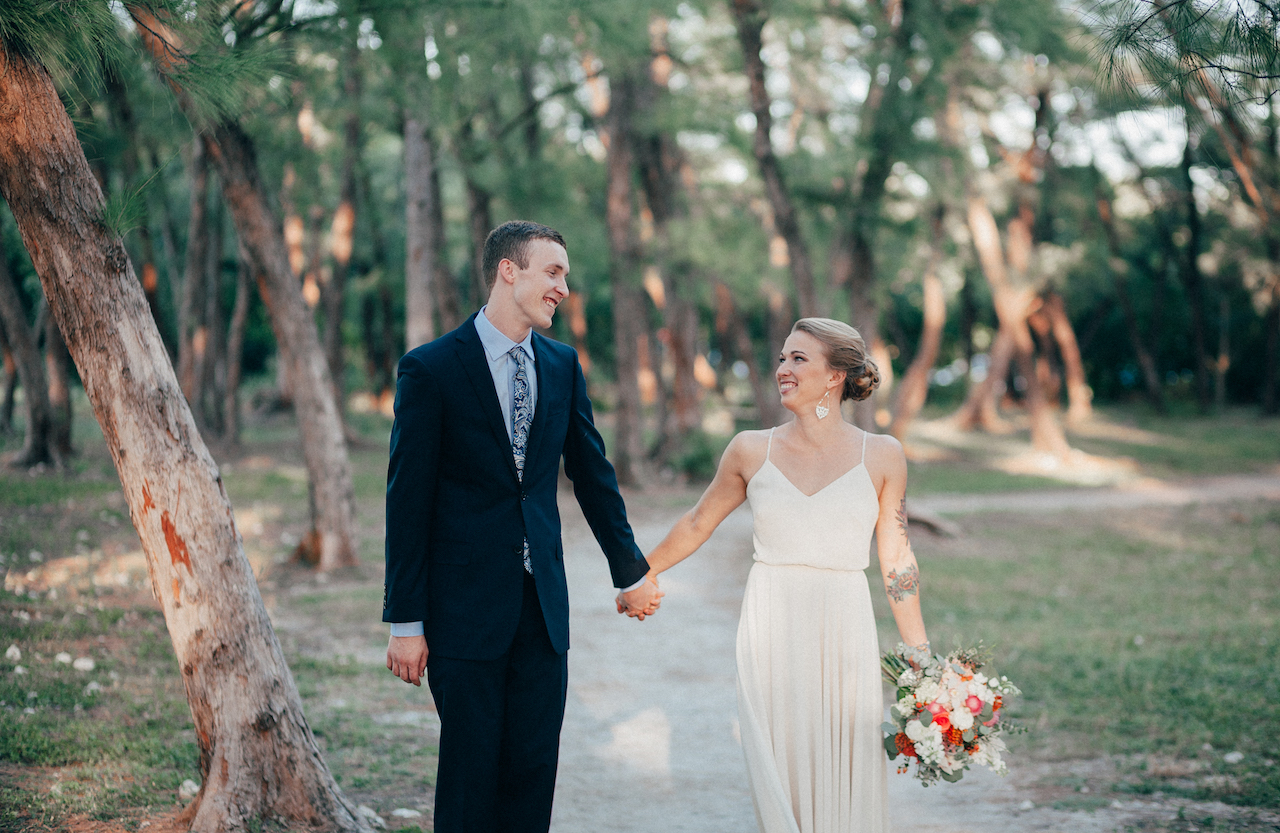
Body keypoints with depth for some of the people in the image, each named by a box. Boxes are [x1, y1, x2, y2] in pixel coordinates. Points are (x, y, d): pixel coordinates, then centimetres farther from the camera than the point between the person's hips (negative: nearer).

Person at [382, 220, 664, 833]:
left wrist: (630, 570, 22)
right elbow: (407, 501, -8)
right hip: (465, 609, -5)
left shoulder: (564, 367, 8)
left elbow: (592, 474, 18)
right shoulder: (430, 368, -8)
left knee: (534, 772, 7)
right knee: (471, 774, 2)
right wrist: (405, 622, -10)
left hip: (543, 604, 5)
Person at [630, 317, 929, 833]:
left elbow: (897, 563, 5)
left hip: (844, 639, -1)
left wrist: (922, 661, 5)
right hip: (772, 638, 1)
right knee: (781, 785, 1)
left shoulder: (881, 457, 0)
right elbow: (697, 524, 17)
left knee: (848, 787, 2)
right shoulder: (752, 451, 2)